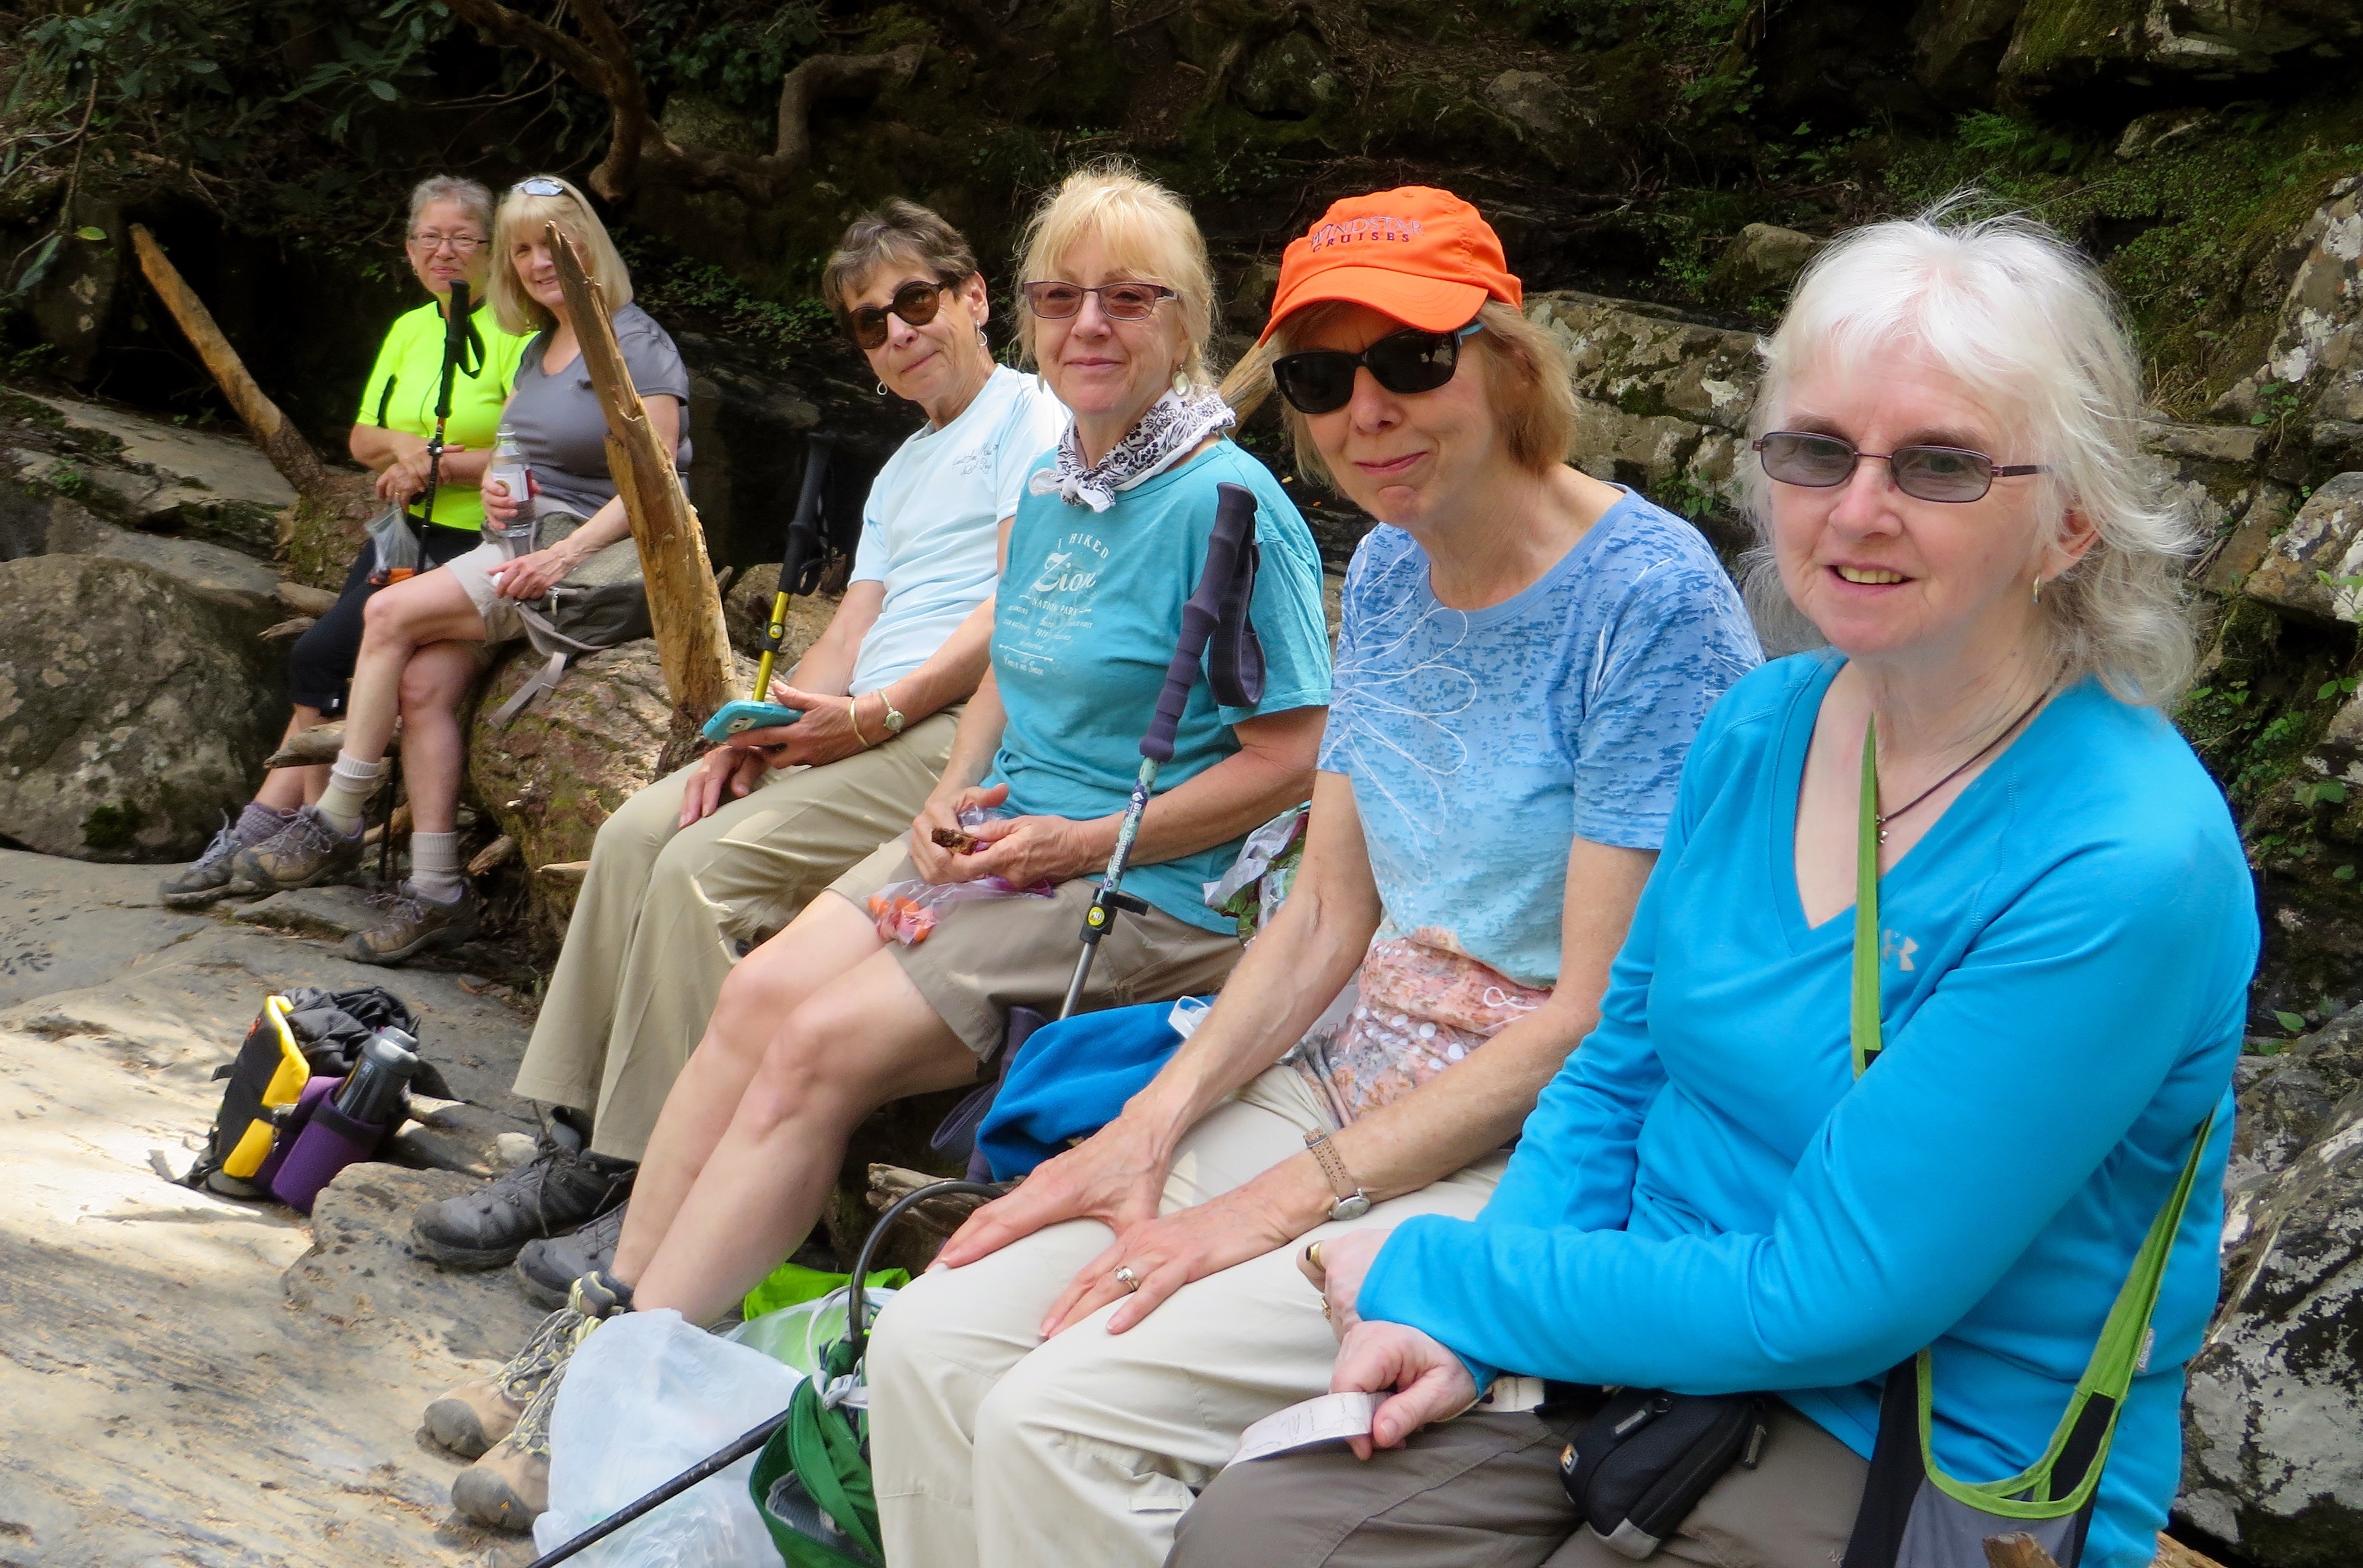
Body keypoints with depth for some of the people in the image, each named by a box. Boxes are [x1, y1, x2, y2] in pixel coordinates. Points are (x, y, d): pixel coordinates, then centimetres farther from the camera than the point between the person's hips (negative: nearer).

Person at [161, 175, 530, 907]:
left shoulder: (516, 332, -8)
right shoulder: (407, 330, 16)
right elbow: (361, 439, 17)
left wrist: (433, 465, -15)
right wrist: (401, 445, -6)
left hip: (479, 540, -7)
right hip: (407, 528, 8)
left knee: (323, 655, -16)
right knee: (325, 662, -10)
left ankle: (263, 828, -3)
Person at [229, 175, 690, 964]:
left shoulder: (635, 345, -7)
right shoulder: (537, 351, 19)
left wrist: (561, 556, -24)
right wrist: (496, 488, 3)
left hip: (594, 554, -8)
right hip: (518, 543, 8)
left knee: (391, 615, -19)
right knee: (423, 682, -16)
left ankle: (335, 826, -8)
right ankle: (436, 892, -15)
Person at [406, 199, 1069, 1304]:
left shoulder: (1031, 417, 1)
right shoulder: (901, 471, 29)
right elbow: (849, 637, 19)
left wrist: (875, 714, -20)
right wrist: (765, 729, -1)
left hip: (962, 733, -9)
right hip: (863, 729, 9)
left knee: (709, 862, -25)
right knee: (638, 831, -8)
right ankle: (582, 1152, -8)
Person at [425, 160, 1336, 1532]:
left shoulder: (1227, 499, -13)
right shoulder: (1050, 488, 12)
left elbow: (1296, 753, -15)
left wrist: (1089, 842, -16)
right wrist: (955, 797, 4)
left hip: (1144, 898, -7)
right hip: (993, 841, 8)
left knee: (822, 1046, -21)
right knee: (761, 994, -14)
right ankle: (606, 1319, -8)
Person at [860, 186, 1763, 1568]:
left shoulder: (1651, 597, -18)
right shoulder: (1388, 570, 8)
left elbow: (1601, 1015, -19)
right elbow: (1330, 912, 11)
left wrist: (1290, 1196, -17)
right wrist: (1153, 1127, -2)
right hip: (1348, 1082, 8)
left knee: (1064, 1413, -21)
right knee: (933, 1343, -7)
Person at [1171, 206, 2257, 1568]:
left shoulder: (2127, 867, -22)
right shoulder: (1760, 730, 1)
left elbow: (1824, 1304, -21)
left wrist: (1439, 1275, -12)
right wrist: (1467, 1326, -5)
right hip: (1663, 1354, 6)